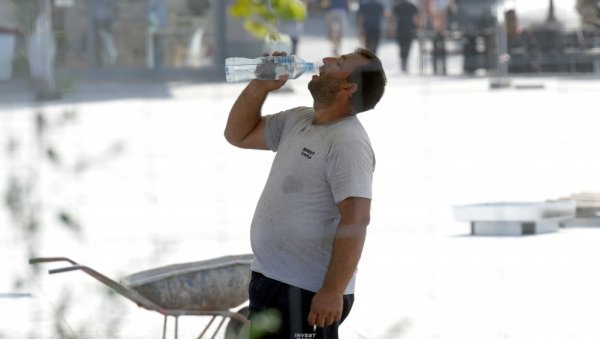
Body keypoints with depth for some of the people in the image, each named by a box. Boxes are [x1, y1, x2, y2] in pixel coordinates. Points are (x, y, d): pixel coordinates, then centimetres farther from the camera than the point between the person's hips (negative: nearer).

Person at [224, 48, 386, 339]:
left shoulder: (348, 142, -18)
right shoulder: (297, 121, 11)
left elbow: (356, 220, -25)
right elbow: (238, 134, 22)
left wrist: (333, 292, -28)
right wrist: (260, 87, 6)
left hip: (307, 294, -9)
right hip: (266, 282, 9)